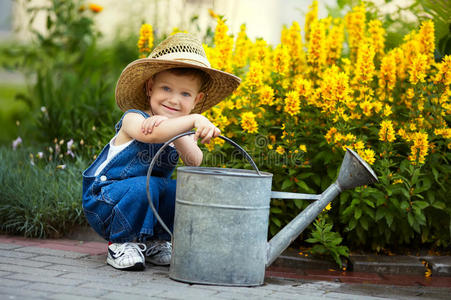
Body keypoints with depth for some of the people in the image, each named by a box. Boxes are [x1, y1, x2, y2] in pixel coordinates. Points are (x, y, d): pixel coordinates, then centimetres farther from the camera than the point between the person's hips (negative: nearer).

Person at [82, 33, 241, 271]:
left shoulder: (179, 131, 1)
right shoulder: (133, 118, -16)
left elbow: (194, 161, -22)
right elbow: (151, 134, -42)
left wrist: (170, 126, -37)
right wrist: (194, 120, -50)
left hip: (149, 204, 6)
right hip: (102, 202, -6)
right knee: (145, 186, -34)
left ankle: (154, 241, 3)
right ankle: (122, 243, -11)